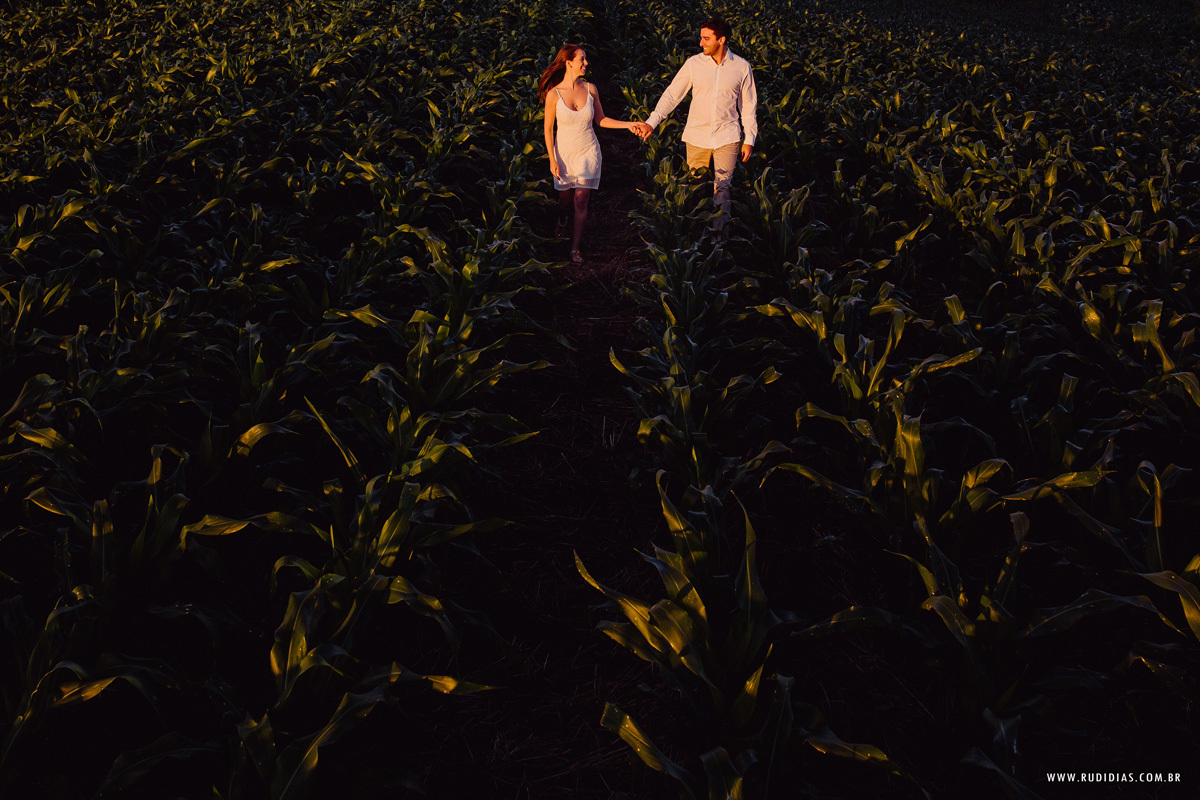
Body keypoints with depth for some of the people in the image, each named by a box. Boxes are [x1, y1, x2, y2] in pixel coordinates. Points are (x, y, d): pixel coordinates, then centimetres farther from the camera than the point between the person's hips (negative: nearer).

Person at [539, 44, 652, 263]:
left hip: (587, 152, 1)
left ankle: (575, 247, 9)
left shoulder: (590, 89, -6)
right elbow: (548, 129, -6)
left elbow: (600, 120, 5)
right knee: (565, 197, 13)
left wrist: (629, 125, -2)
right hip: (564, 152, -1)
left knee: (580, 200, -2)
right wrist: (552, 160, -8)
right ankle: (562, 220, 50)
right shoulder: (554, 94, -14)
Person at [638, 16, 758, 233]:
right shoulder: (694, 63, -2)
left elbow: (748, 106, 6)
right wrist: (652, 121, -10)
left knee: (722, 188, -3)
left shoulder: (742, 67, -2)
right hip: (697, 136, 1)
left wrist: (749, 139, 4)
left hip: (727, 136, -1)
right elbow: (672, 94, 0)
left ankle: (719, 234, 8)